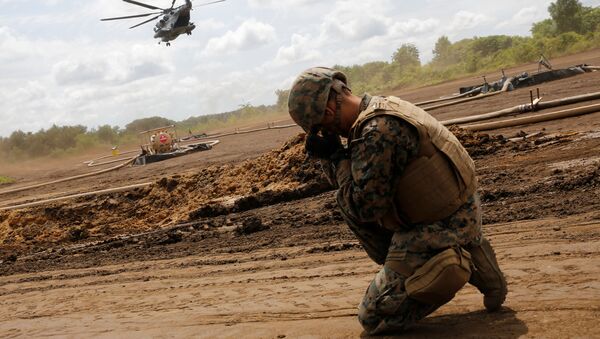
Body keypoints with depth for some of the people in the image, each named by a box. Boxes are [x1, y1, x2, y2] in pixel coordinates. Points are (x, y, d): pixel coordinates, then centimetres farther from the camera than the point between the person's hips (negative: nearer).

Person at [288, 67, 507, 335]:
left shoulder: (377, 132, -25)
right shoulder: (381, 107, 6)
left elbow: (363, 208, -21)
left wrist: (337, 156, -13)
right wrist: (327, 156, -1)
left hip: (445, 227, -10)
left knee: (373, 318, -3)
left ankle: (463, 266, -2)